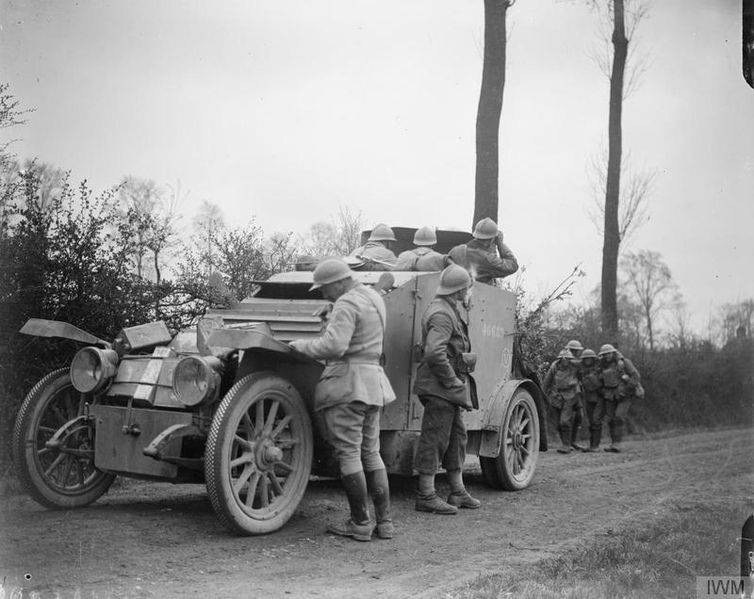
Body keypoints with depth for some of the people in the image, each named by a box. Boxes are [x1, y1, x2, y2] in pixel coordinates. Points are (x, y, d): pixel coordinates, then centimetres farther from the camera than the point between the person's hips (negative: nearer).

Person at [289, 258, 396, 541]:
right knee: (370, 453, 13)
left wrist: (303, 345, -11)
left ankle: (360, 523, 1)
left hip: (346, 381, -10)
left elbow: (334, 346, -25)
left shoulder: (346, 304, -14)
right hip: (373, 381, 10)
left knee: (348, 453, -3)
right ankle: (385, 521, 14)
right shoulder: (373, 296, 17)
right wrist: (332, 320, 17)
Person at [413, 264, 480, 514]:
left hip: (450, 389, 11)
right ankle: (426, 497, 0)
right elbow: (434, 353, -30)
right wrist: (452, 381, -22)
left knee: (457, 436, 15)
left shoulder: (450, 309, 16)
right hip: (440, 387, -11)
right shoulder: (441, 314, -18)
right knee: (434, 438, -6)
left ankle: (458, 492, 24)